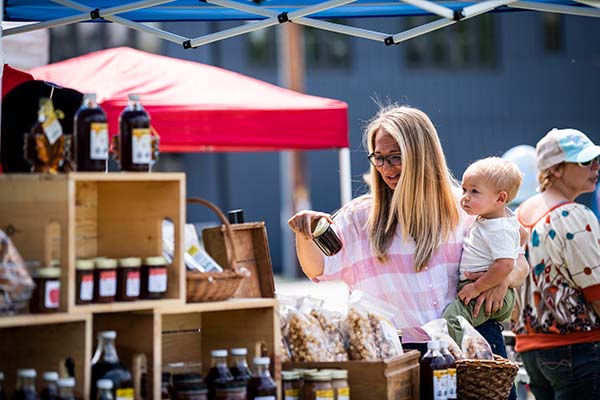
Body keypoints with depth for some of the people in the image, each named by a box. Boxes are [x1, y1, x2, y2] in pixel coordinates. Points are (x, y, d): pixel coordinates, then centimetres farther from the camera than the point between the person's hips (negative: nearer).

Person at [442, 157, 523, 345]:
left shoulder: (498, 230, -23)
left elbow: (505, 265, -32)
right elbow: (522, 234, 29)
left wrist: (477, 287, -26)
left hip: (487, 294, -12)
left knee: (451, 321, -26)